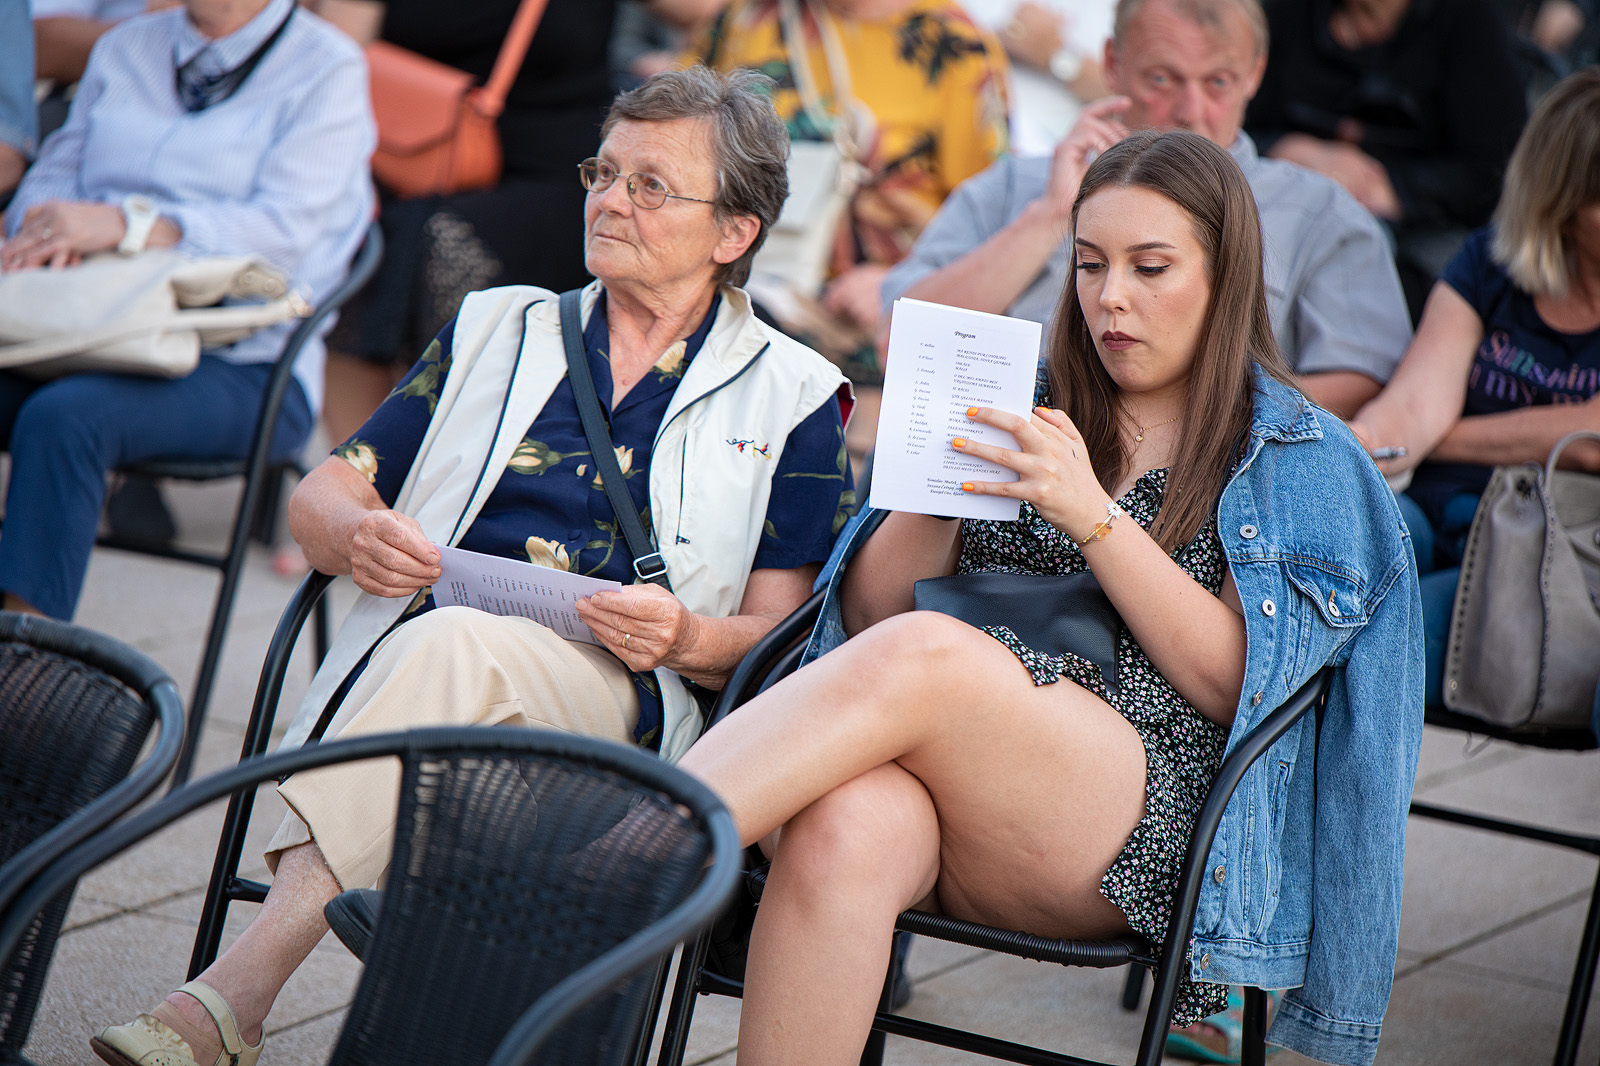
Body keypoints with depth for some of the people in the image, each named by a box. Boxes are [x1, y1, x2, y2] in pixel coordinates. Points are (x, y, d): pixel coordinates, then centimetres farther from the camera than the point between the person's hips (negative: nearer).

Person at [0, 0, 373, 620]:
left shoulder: (327, 69, 2)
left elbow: (283, 229, -11)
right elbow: (55, 173, 18)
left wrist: (125, 225, -23)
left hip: (241, 365, -5)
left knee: (62, 418, -34)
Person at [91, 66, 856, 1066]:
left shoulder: (794, 394, 16)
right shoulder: (496, 328, 26)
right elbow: (321, 493, 22)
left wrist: (685, 638, -14)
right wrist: (356, 534, -3)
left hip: (619, 695, -2)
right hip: (414, 654, 2)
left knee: (450, 645, -36)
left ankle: (238, 983, -44)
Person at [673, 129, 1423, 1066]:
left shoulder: (1298, 460, 15)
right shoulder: (1032, 418, 25)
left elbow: (1241, 684, -1)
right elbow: (867, 618, 19)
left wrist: (1095, 516, -10)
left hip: (1145, 810, -3)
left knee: (921, 657, -34)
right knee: (845, 827, -37)